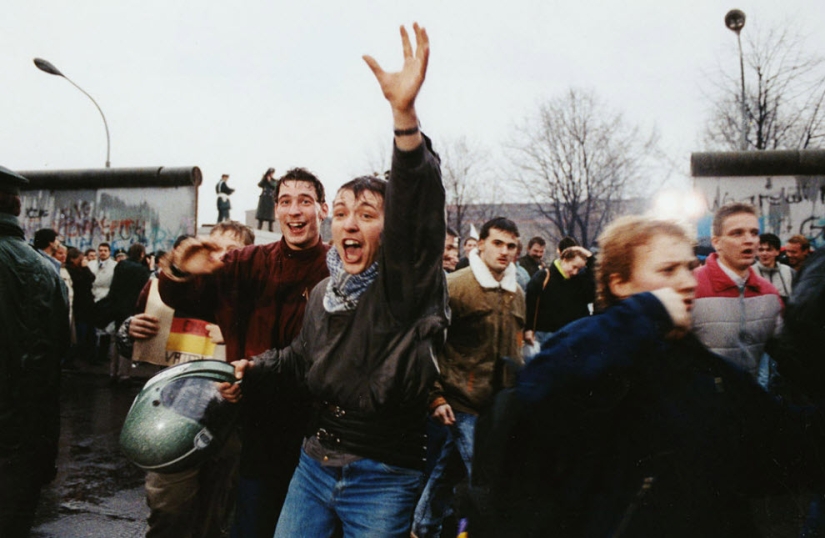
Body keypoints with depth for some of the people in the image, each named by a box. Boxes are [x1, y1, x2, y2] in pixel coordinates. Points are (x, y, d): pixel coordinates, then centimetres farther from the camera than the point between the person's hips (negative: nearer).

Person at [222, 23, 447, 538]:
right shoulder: (324, 291, 6)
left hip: (383, 480, -6)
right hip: (315, 463, 6)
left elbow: (417, 207, -33)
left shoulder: (404, 280, -14)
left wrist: (406, 114, -47)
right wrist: (254, 369, 7)